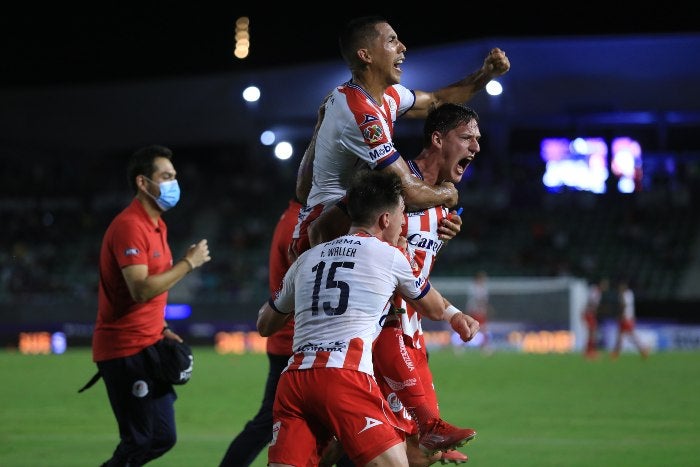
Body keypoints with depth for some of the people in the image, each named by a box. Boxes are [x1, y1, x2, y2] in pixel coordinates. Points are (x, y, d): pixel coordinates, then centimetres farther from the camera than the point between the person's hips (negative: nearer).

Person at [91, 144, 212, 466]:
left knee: (162, 437, 12)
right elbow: (141, 289, -27)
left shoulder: (157, 225, 15)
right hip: (125, 351, -10)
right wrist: (189, 263, -19)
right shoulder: (129, 226, -17)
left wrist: (162, 329, 11)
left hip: (148, 347, 10)